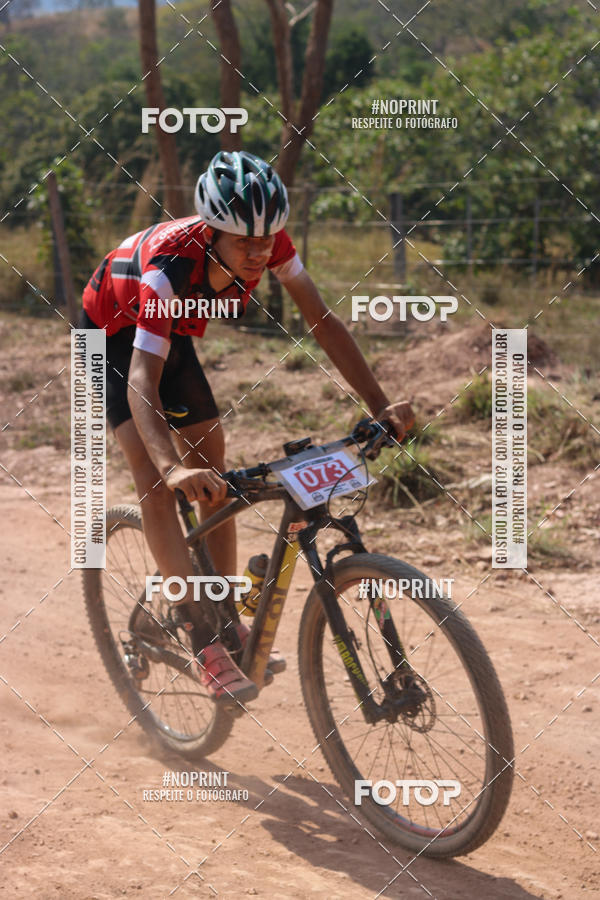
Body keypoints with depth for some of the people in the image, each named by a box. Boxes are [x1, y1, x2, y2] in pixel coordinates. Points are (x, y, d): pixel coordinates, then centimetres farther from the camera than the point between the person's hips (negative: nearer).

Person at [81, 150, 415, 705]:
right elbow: (141, 381, -49)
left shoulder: (270, 244, -28)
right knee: (154, 475, -20)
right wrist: (172, 467, -65)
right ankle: (207, 647, -21)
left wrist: (381, 405, -29)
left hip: (172, 332, 6)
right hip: (114, 335, -6)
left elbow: (324, 322, -21)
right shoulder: (169, 266, -42)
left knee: (211, 464, 1)